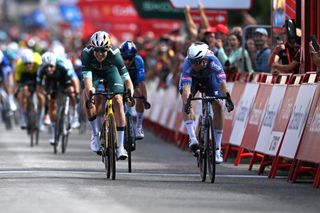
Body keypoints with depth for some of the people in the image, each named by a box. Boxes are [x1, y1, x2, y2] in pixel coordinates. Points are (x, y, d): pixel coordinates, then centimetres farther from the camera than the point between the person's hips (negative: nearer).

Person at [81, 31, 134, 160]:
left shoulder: (114, 54, -37)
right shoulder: (86, 53, -36)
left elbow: (126, 77, -39)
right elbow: (87, 77, -43)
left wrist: (130, 94, -55)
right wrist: (90, 92, -61)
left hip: (111, 71, -1)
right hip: (94, 72, 1)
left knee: (118, 101, -16)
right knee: (89, 101, -23)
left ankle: (120, 146, -13)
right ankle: (96, 134, -4)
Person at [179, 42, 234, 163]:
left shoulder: (213, 62, -39)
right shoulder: (188, 63, -40)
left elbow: (222, 81, -48)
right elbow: (186, 86, -50)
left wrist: (227, 98, -62)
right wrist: (186, 102, -65)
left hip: (209, 78, 0)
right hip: (191, 79, 0)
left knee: (218, 106, -14)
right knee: (187, 101, -28)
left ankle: (217, 149, -8)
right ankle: (192, 138, -30)